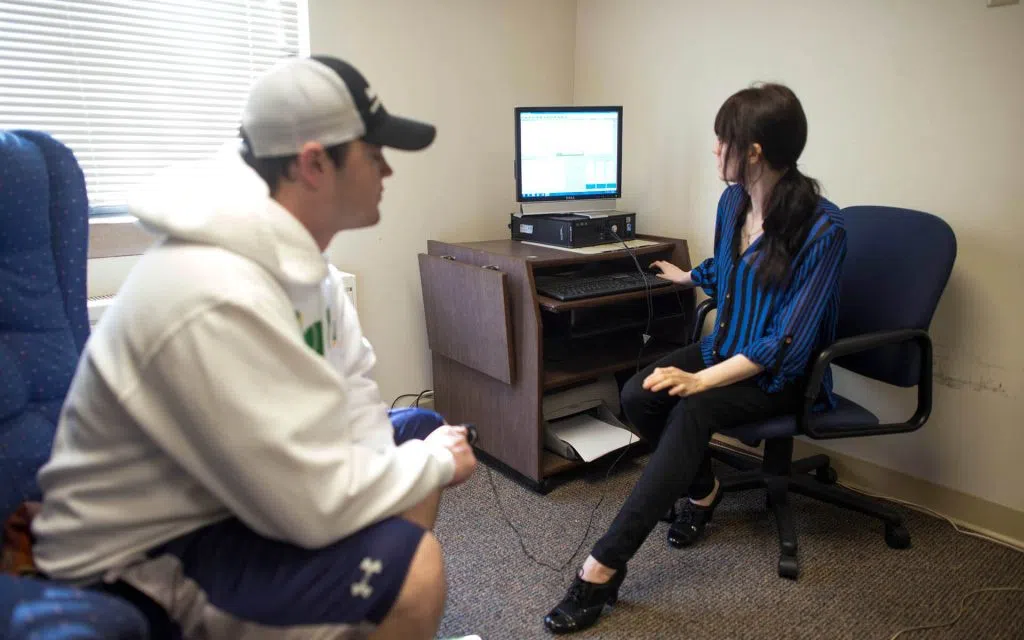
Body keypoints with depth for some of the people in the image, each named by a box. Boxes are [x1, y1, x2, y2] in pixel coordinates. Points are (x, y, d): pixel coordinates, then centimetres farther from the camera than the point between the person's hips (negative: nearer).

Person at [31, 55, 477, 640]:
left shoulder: (295, 251, -4)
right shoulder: (217, 297, -33)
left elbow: (351, 383, 3)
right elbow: (319, 506, -31)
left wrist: (373, 474, -11)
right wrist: (437, 461, -16)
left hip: (230, 484, 9)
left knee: (421, 430, 10)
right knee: (408, 563, -27)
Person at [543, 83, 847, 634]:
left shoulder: (822, 230, -20)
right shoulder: (732, 202, 1)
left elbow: (787, 342, -23)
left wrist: (702, 380, -31)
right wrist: (687, 277, 44)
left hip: (781, 375, -6)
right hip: (726, 349, 7)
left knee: (693, 411, -36)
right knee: (638, 395, -23)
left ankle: (603, 567, -33)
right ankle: (702, 488, 7)